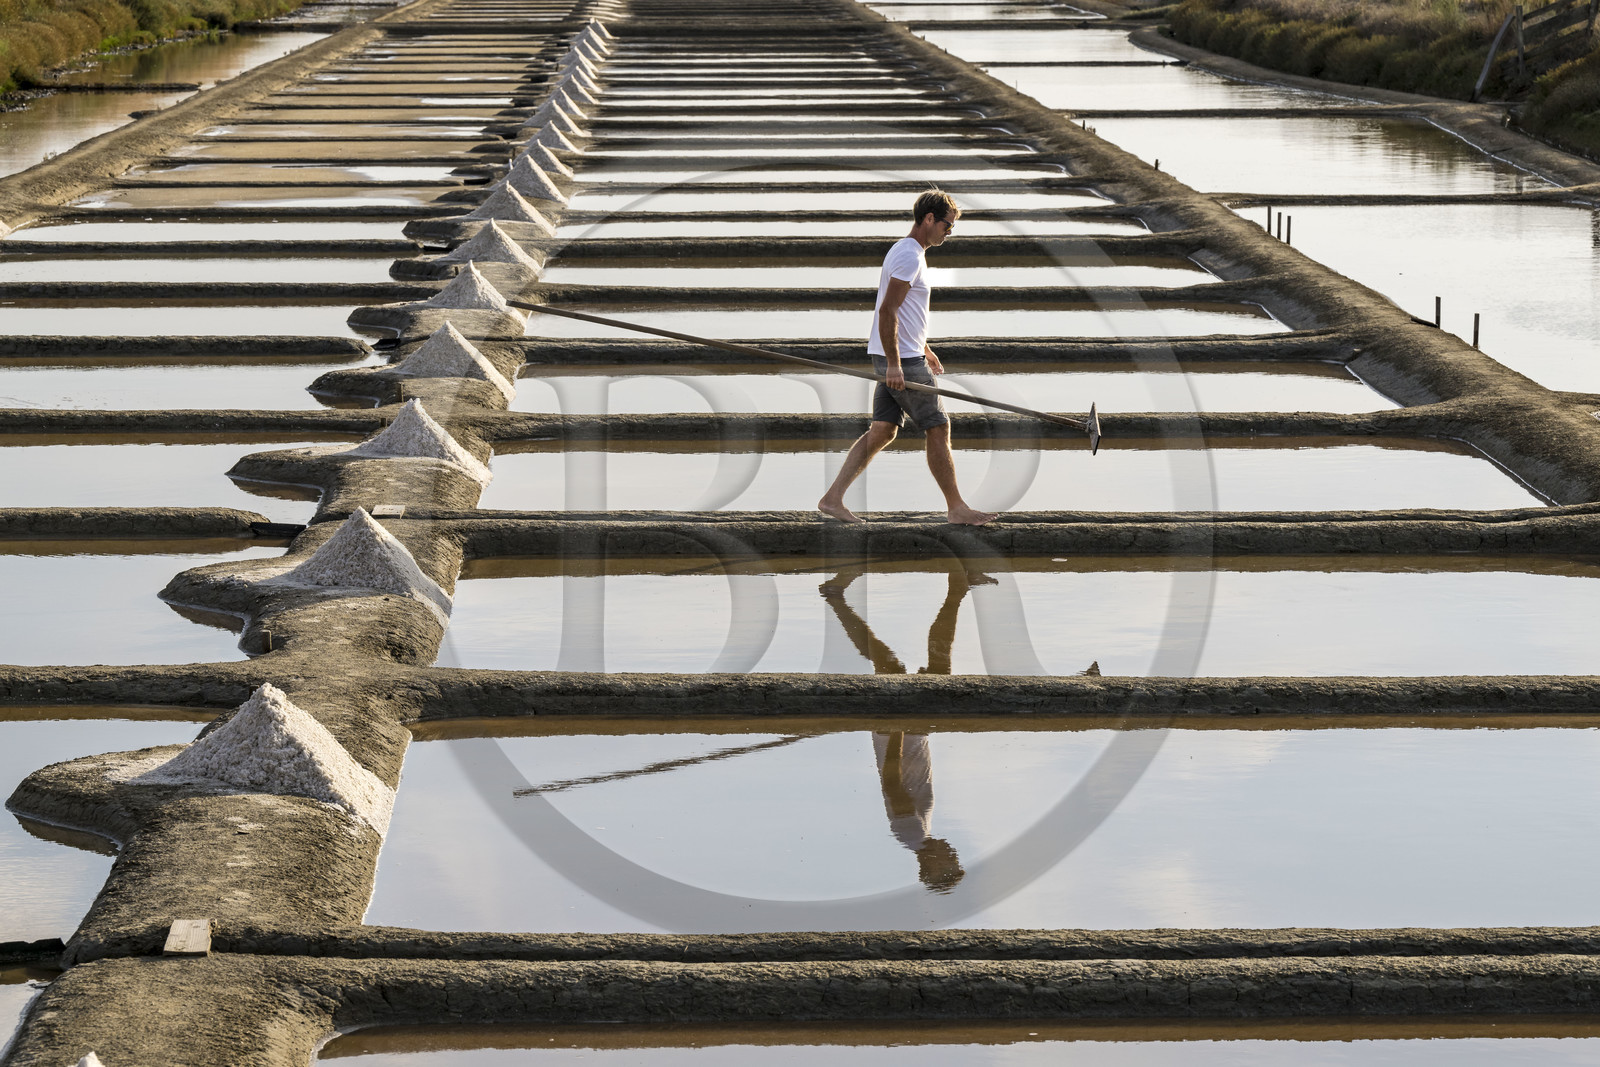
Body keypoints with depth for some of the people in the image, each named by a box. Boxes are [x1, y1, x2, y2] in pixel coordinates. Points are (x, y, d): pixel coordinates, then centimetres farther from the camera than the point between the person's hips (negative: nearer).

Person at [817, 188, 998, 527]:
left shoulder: (906, 252, 17)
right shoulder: (909, 256, -16)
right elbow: (887, 311, -22)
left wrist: (924, 349, 29)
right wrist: (894, 364, -23)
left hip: (896, 359, 10)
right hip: (902, 360, -10)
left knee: (881, 431, 8)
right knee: (938, 428, -3)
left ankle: (832, 498, 5)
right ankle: (956, 508, 3)